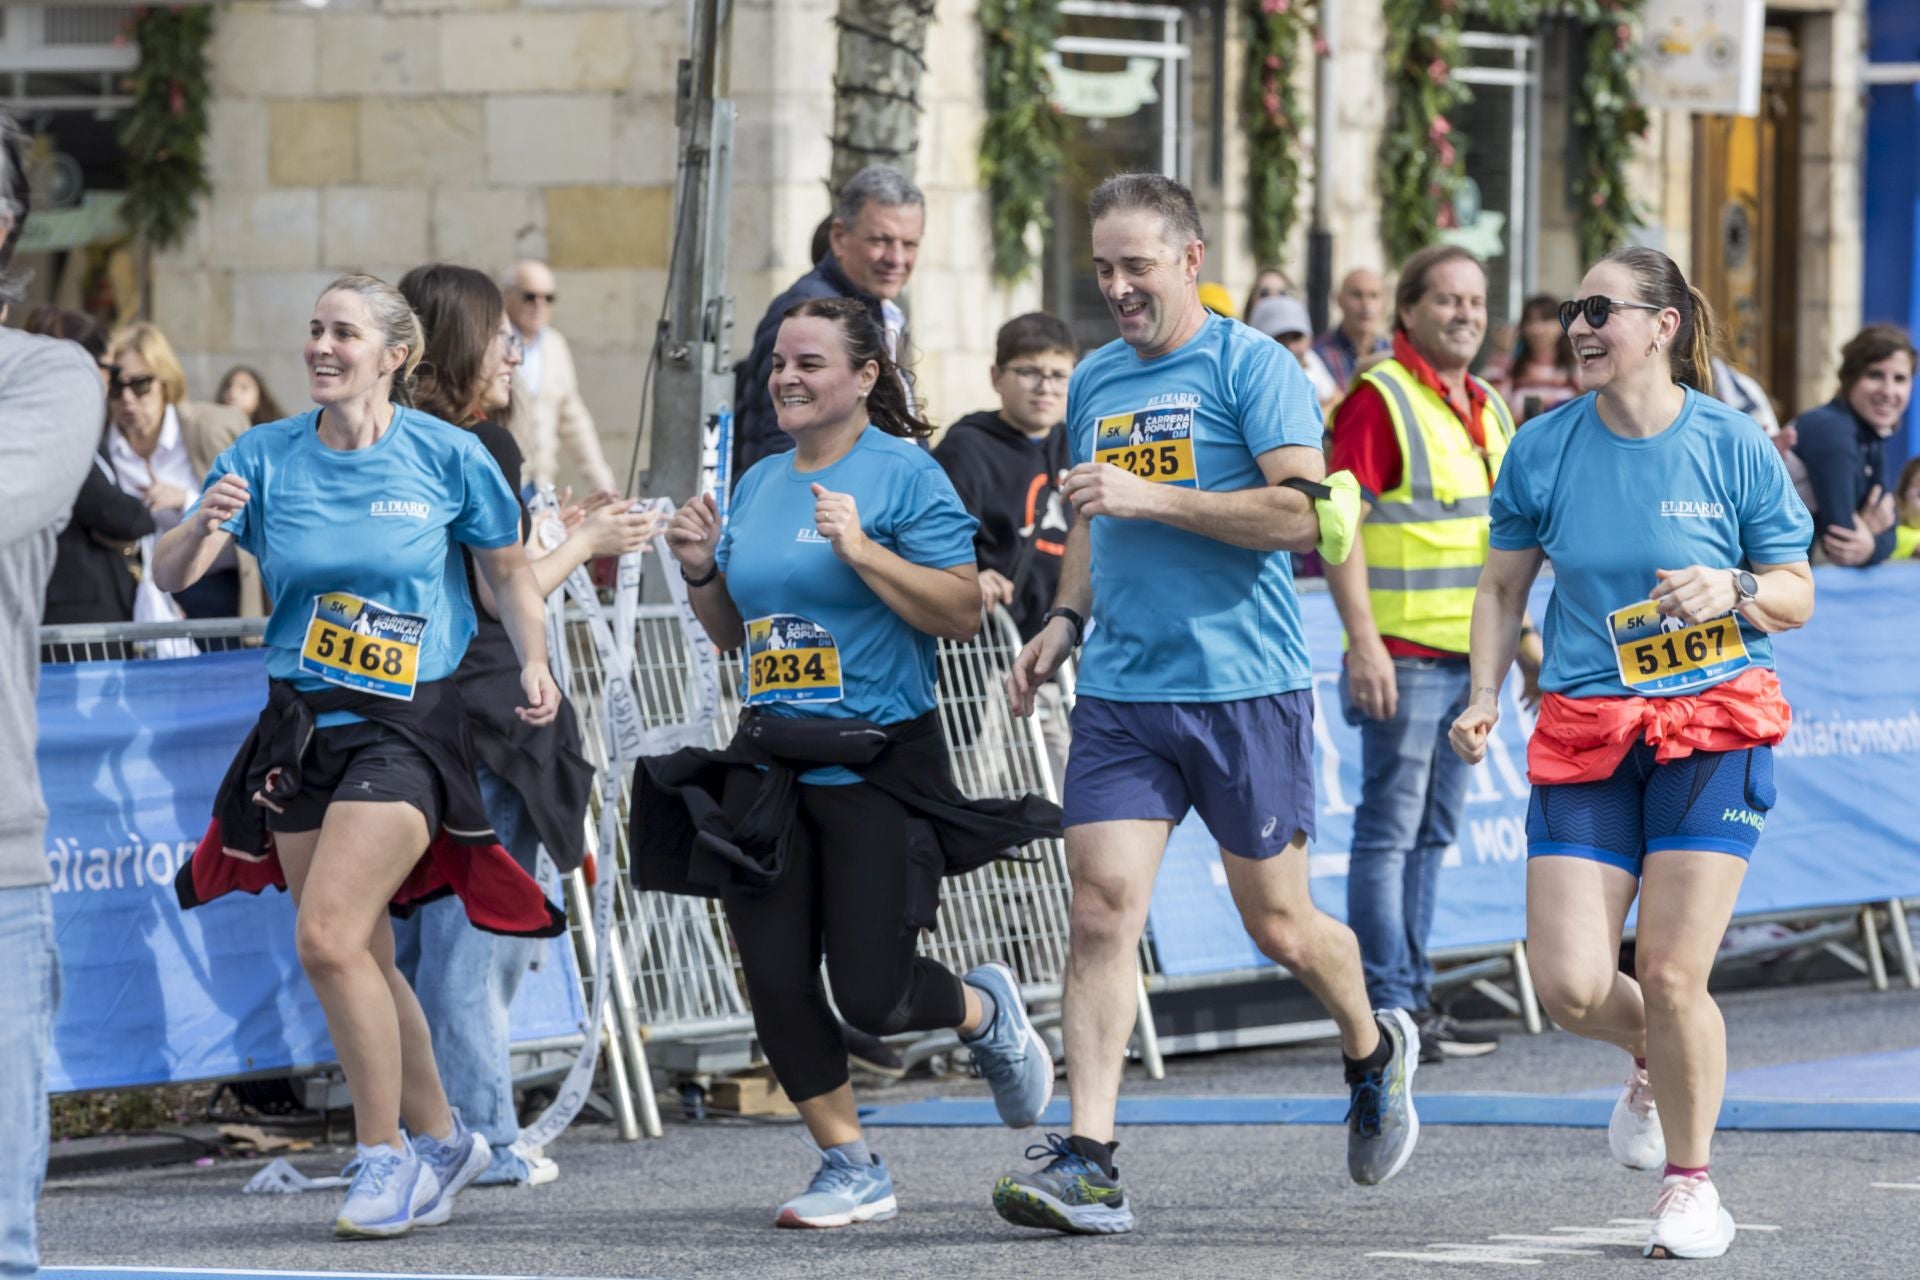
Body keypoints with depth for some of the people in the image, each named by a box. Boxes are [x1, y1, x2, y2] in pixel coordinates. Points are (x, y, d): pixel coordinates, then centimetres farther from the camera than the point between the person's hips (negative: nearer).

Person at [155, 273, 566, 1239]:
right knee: (361, 959, 9)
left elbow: (508, 572, 8)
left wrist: (533, 664, -9)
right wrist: (202, 527, -28)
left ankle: (386, 1160, -6)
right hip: (300, 726, 5)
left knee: (327, 938, -18)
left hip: (406, 725, -4)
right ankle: (441, 1141, 28)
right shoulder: (266, 456, 1)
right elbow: (168, 575, -6)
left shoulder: (447, 456, -4)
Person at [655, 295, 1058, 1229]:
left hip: (879, 764, -6)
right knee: (775, 979, -2)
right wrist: (703, 571, 3)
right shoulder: (759, 484, 14)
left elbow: (962, 612, -14)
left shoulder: (904, 474, -7)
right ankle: (852, 1170, 10)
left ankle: (989, 1012, 27)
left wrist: (861, 550, -21)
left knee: (873, 995, -7)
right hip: (771, 759, 6)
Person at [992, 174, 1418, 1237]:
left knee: (1278, 924, 6)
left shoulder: (1250, 365, -6)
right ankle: (1086, 1162, -12)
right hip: (1120, 691, 5)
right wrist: (1063, 620, 12)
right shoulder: (1095, 381, 14)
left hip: (1244, 687, -5)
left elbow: (1302, 512, -16)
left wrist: (1153, 498, -20)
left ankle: (1373, 1051, 37)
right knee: (1101, 908, -9)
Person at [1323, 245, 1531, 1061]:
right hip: (1403, 654, -8)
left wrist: (1523, 635, 21)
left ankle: (1415, 999, 18)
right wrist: (1364, 642, -22)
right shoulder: (1379, 398, -9)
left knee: (1432, 832, 12)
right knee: (1390, 829, -6)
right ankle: (1389, 1008, -5)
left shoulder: (1488, 408, 16)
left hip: (1469, 656, 8)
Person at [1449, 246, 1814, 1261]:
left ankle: (1690, 1184, 13)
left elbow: (1796, 596, 2)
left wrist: (1733, 589, -19)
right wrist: (1485, 698, 0)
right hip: (1586, 735, 2)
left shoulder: (1731, 447, -5)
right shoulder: (1543, 450, 1)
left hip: (1713, 729, -2)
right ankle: (1653, 1061, 29)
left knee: (1670, 976, -10)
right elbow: (1503, 586, 13)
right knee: (1570, 986, -8)